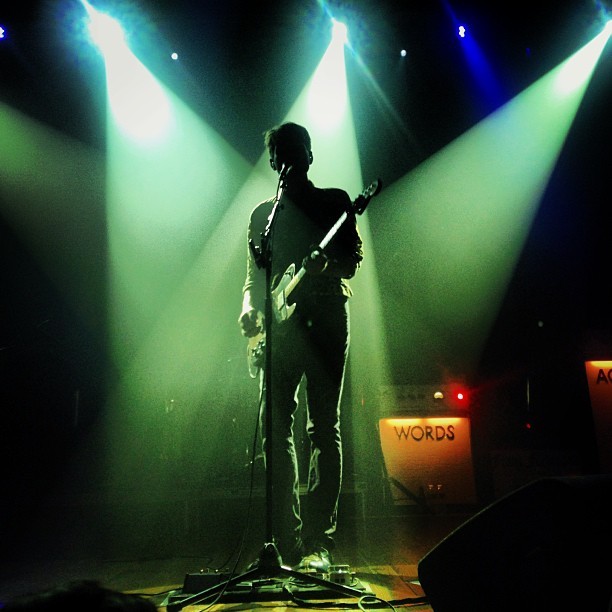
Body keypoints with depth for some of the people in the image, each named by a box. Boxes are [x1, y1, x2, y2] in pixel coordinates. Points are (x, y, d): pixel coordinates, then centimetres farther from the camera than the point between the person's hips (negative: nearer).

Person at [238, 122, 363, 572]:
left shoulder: (335, 202, 12)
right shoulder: (263, 214, 22)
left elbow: (353, 259, 2)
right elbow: (255, 275, 20)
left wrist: (326, 262, -21)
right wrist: (250, 308, 0)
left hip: (325, 319, -3)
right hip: (279, 327, 3)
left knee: (324, 428, -6)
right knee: (276, 430, -3)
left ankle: (318, 541, -2)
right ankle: (287, 545, 3)